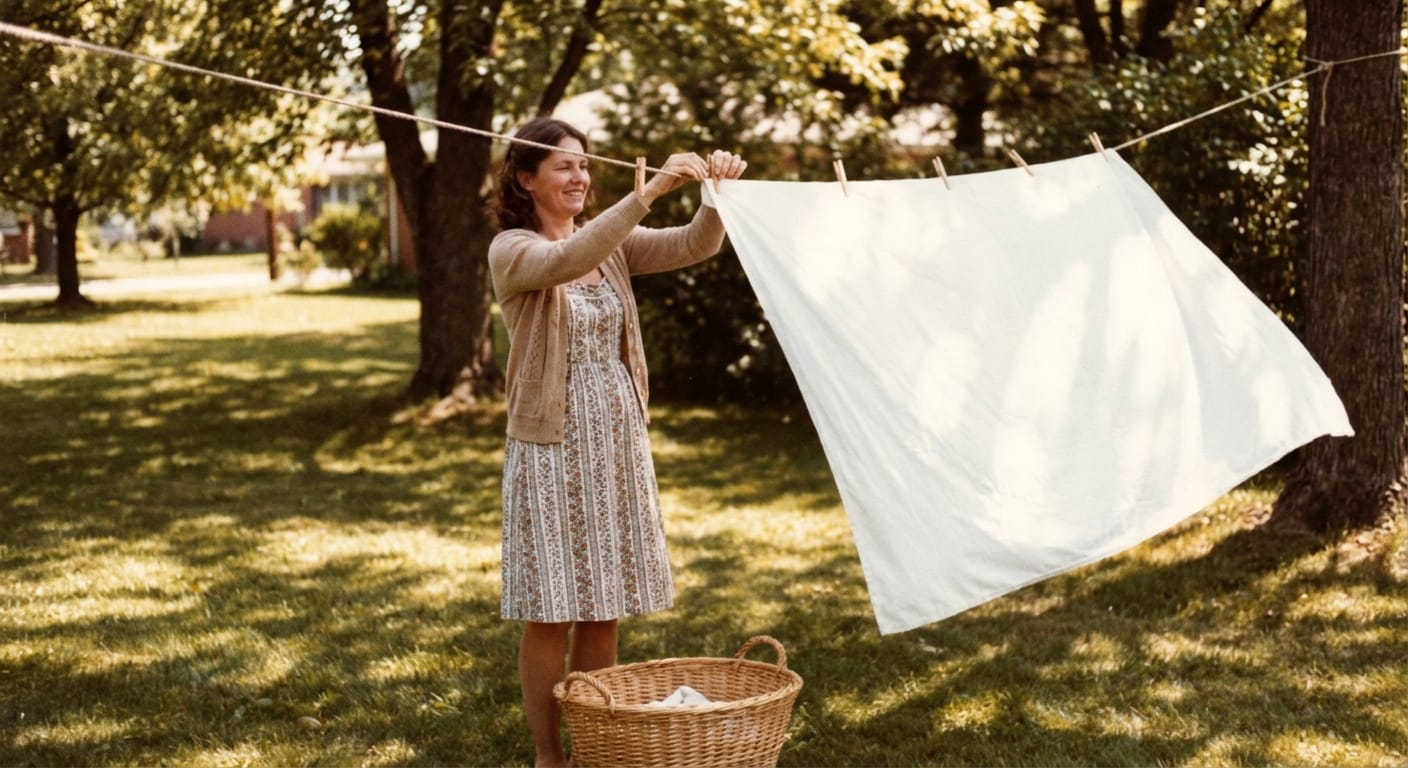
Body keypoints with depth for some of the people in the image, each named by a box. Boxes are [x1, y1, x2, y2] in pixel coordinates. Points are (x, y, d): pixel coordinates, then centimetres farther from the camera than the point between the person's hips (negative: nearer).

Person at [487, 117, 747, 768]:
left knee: (605, 607, 11)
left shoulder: (612, 242, 9)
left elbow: (694, 245, -4)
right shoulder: (511, 250, -8)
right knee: (550, 612, 1)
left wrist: (716, 191, -25)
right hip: (551, 445, -5)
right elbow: (566, 261, -30)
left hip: (618, 439, 5)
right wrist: (650, 190, -38)